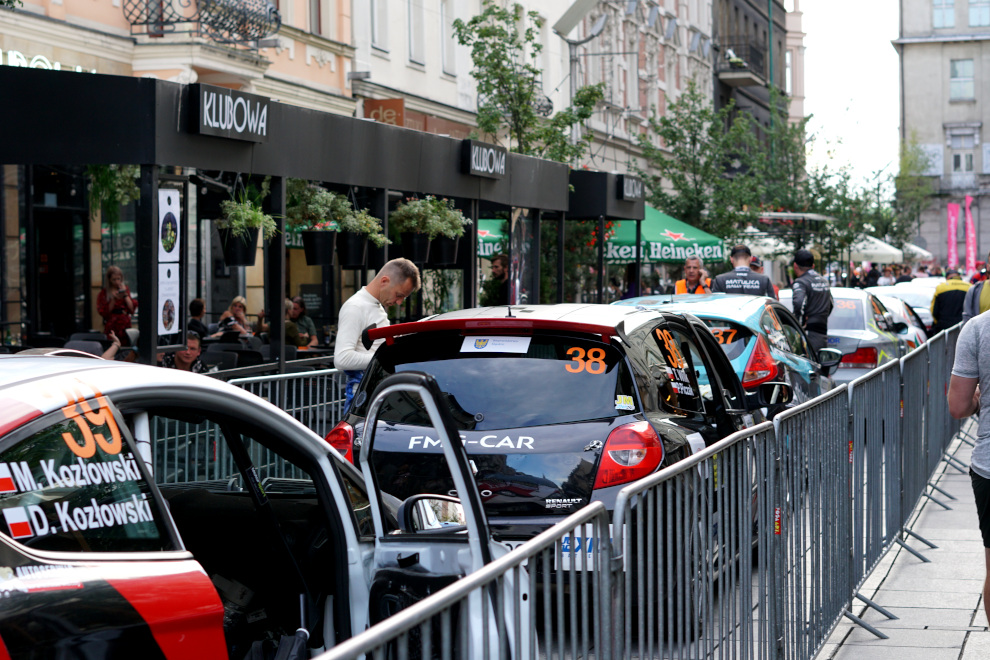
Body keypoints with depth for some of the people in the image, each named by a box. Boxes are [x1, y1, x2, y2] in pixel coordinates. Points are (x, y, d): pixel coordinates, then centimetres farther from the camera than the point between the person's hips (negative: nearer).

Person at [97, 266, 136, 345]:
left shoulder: (125, 289, 12)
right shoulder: (103, 293, 4)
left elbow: (132, 309, 3)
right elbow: (104, 313, -4)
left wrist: (125, 294, -2)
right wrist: (114, 299, -11)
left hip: (125, 326, 2)